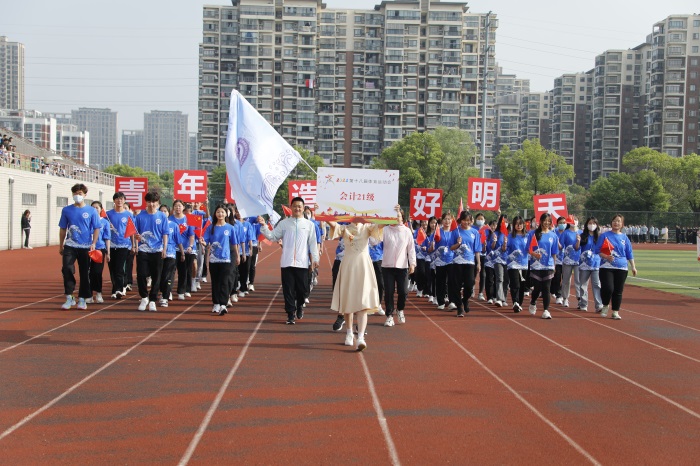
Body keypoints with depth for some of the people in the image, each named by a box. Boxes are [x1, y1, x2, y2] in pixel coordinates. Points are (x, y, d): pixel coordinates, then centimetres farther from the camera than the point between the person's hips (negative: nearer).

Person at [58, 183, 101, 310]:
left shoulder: (91, 211, 1)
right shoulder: (66, 210, 5)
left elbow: (96, 229, 2)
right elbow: (63, 228, 11)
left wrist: (93, 244, -9)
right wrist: (61, 245, 12)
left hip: (85, 247, -1)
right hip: (70, 246, 1)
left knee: (85, 273, 5)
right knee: (67, 269, -13)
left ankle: (82, 299, 16)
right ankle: (69, 298, -3)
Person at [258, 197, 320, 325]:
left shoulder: (309, 224, 6)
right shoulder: (284, 223, 6)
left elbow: (312, 243, 6)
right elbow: (272, 236, 3)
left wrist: (315, 258, 1)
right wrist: (264, 226, -9)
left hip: (302, 263, 0)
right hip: (287, 262, 0)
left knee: (302, 288, 8)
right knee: (288, 289, 0)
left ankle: (299, 305, 36)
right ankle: (291, 313, 8)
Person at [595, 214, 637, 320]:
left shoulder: (624, 237, 11)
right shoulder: (604, 235, 3)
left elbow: (629, 254, 14)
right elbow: (597, 250, 1)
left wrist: (633, 267, 7)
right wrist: (606, 256, -16)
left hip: (621, 268, 3)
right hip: (606, 267, -3)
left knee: (618, 291, 2)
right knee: (608, 288, -16)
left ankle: (615, 312, 14)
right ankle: (605, 305, 12)